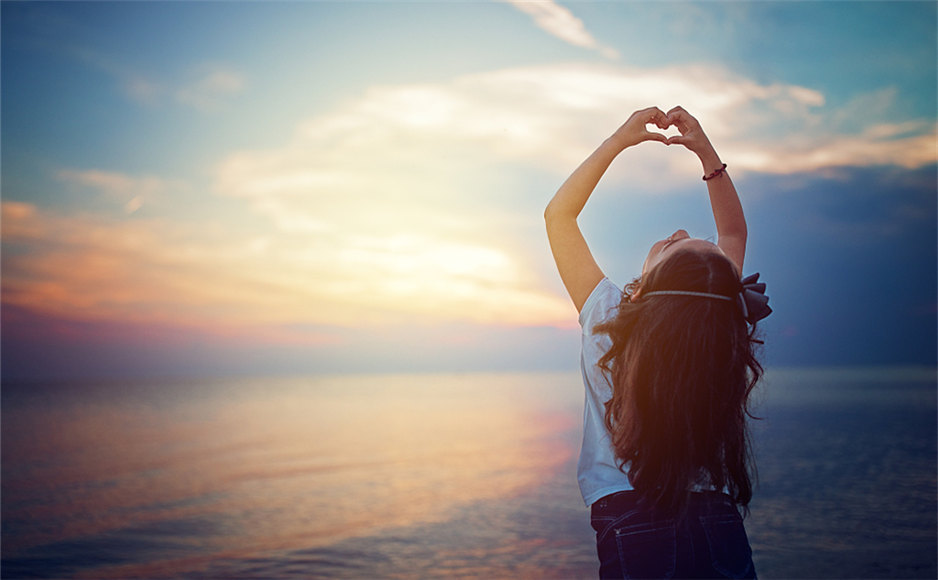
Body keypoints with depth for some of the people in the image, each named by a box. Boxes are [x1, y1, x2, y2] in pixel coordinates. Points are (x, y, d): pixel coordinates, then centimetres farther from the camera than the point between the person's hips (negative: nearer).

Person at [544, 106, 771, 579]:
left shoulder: (610, 324, -13)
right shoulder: (724, 337, -5)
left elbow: (558, 214, -2)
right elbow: (734, 234, 13)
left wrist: (619, 140, -1)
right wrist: (705, 152, 8)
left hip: (632, 530, -3)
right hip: (721, 529, 3)